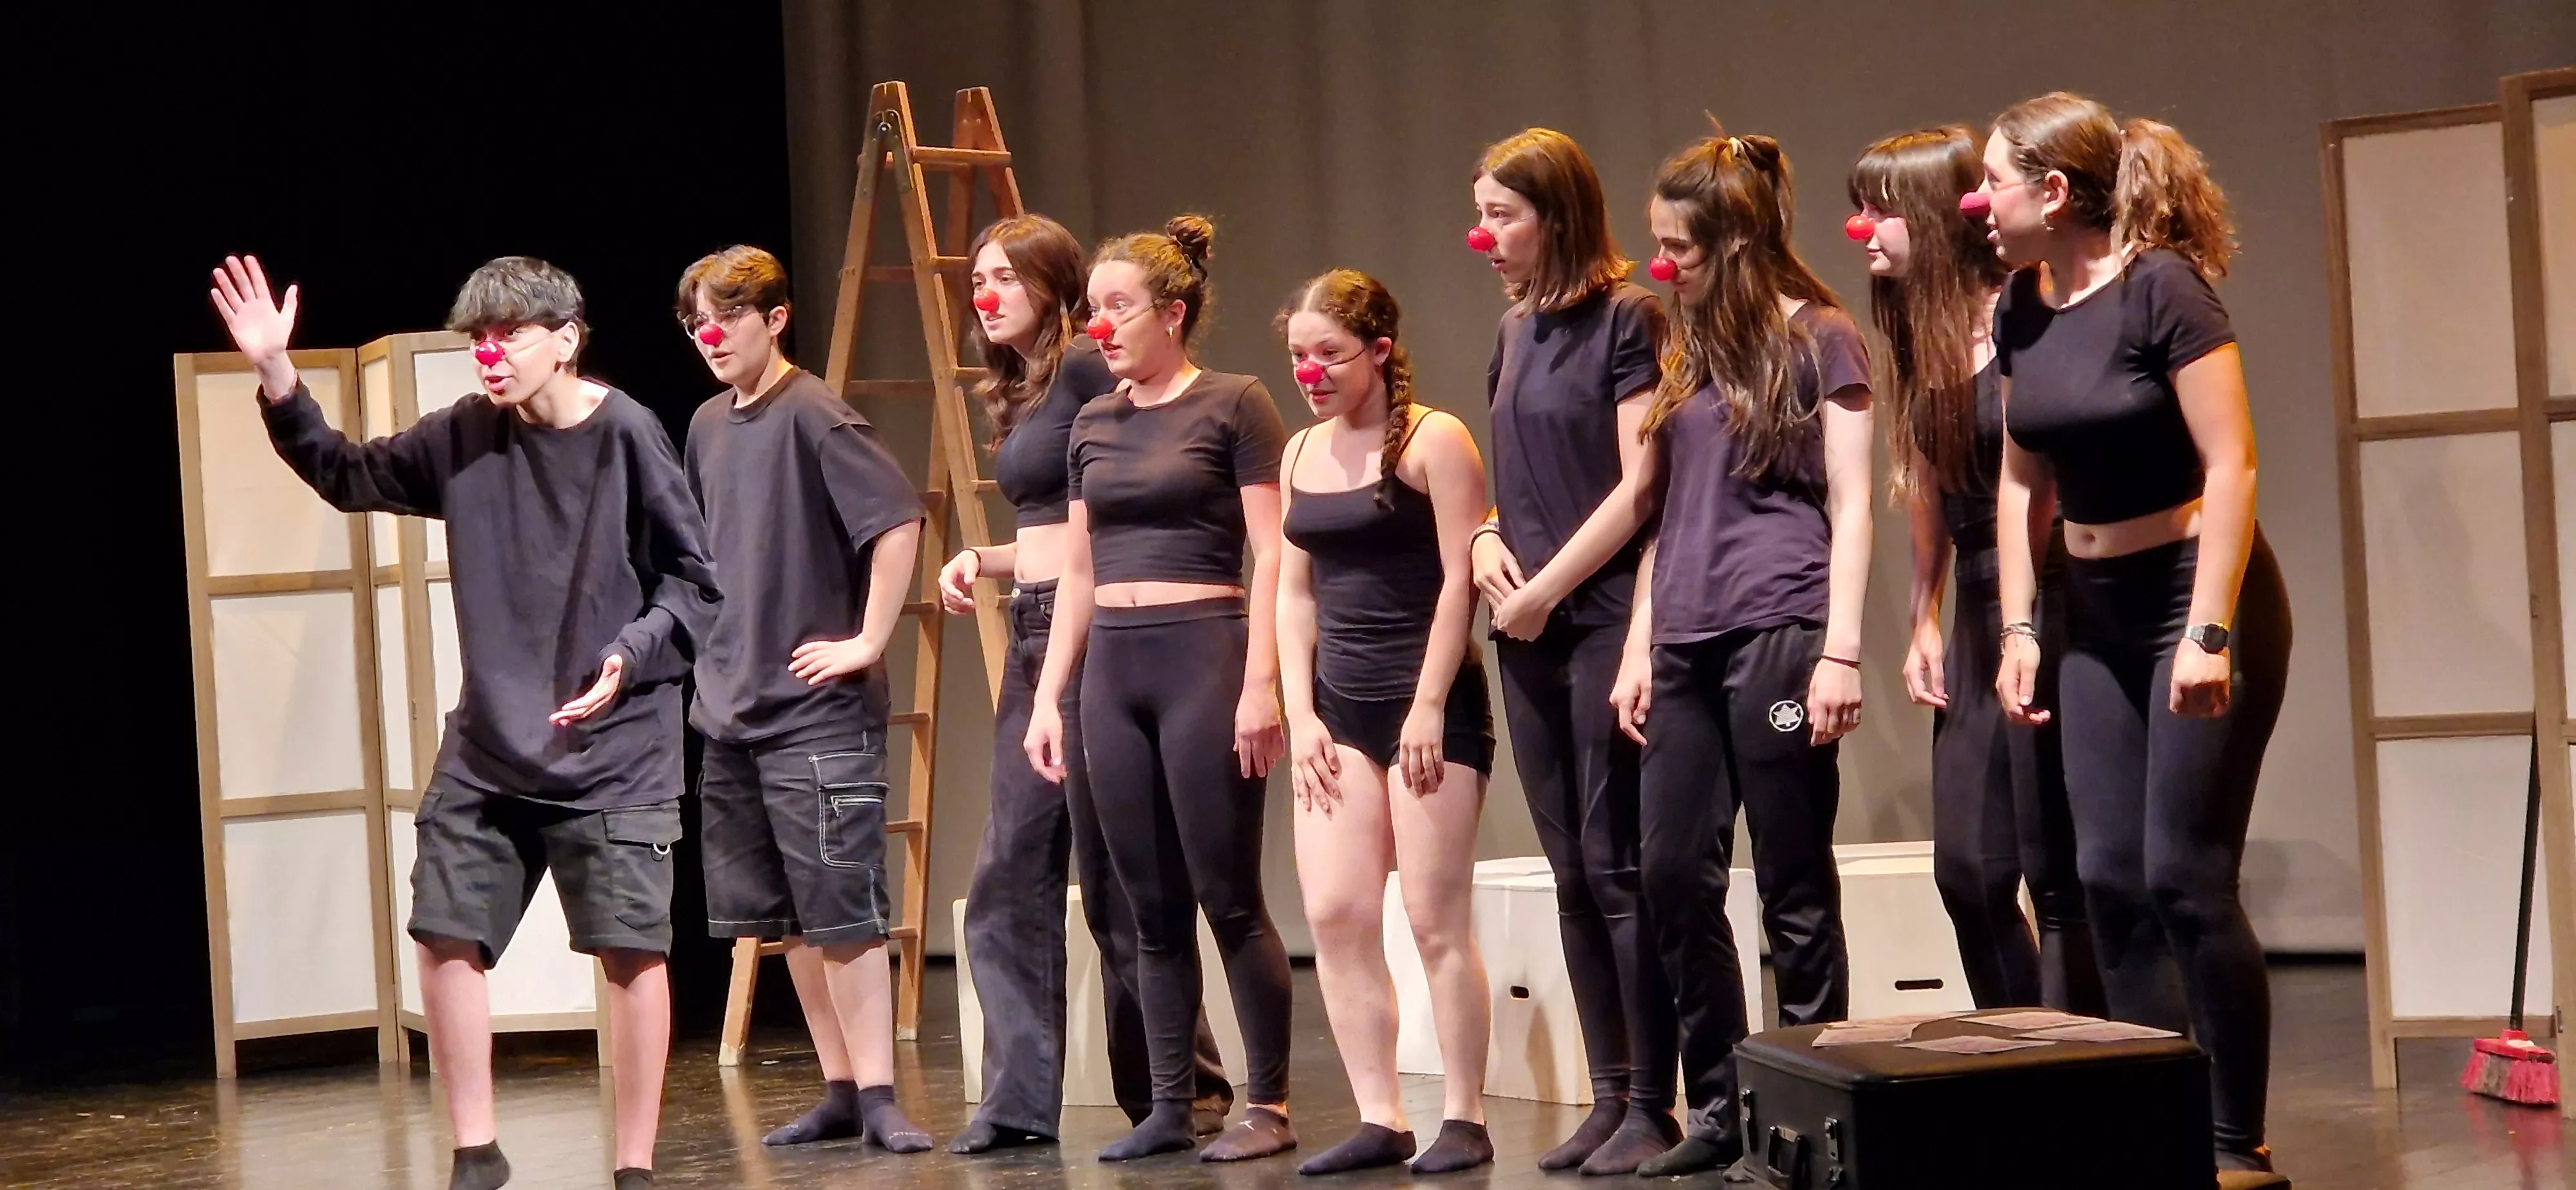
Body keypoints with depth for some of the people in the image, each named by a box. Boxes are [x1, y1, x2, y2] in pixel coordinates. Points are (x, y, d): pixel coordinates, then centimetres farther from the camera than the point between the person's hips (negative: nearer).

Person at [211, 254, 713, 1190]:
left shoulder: (627, 435, -11)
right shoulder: (464, 437, 2)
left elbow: (693, 584, -6)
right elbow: (350, 478, 12)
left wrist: (631, 654, -21)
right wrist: (277, 378, 0)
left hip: (613, 747, -5)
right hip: (488, 744, 5)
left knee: (632, 949, -4)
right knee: (447, 936, 5)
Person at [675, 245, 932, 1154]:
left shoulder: (812, 416, -11)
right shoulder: (707, 427, 13)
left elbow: (899, 520, -20)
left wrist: (868, 643, -18)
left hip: (817, 710, -8)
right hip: (731, 707, 8)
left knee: (841, 912, -8)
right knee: (788, 921, 10)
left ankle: (876, 1096, -4)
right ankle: (840, 1091, 17)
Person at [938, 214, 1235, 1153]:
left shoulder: (1086, 369, -9)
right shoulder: (1016, 394, 18)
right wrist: (980, 559, 9)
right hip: (1034, 636, 9)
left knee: (1118, 877, -3)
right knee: (1009, 877, 5)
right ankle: (1019, 1098, 8)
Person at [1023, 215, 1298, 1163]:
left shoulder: (1233, 407, -3)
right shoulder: (1094, 425, 14)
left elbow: (1271, 556, -7)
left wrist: (1260, 683, -14)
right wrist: (1050, 695, 12)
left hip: (1203, 657, -6)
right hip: (1112, 667, 6)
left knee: (1229, 899, -4)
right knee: (1153, 907, 7)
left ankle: (1271, 1106, 3)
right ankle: (1169, 1108, 11)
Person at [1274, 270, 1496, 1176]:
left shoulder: (1432, 440, -5)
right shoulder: (1303, 453, 14)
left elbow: (1459, 580, -10)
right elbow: (1296, 592, 14)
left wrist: (1429, 708, -14)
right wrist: (1301, 712, 4)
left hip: (1427, 702, -6)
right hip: (1337, 706, 6)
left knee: (1435, 920, -4)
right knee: (1334, 914, -2)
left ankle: (1463, 1120, 4)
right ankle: (1379, 1119, 4)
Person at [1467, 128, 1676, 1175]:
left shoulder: (1626, 320, -7)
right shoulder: (1515, 333, 15)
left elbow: (1638, 485, -12)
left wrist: (1545, 591, -11)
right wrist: (1486, 540, 2)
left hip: (1606, 619, -7)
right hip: (1529, 631, 7)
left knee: (1615, 864, -7)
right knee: (1573, 873, 8)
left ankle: (1652, 1107, -2)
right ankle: (1608, 1099, 12)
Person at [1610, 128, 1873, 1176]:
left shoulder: (1816, 338, 1)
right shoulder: (1686, 351, 18)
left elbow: (1850, 506, -4)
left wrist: (1840, 651, -12)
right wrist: (1638, 647, 12)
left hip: (1778, 633, -6)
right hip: (1685, 646, 6)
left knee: (1794, 883, -2)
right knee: (1674, 873, 2)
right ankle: (1717, 1108, 10)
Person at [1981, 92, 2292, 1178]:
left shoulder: (2161, 289, -16)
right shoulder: (2023, 311, 5)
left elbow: (2231, 465, -18)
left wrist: (2210, 631, -22)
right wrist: (2018, 626, 7)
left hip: (2199, 594, -7)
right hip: (2099, 608, 7)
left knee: (2184, 876, -8)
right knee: (2112, 878, 4)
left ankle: (2238, 1143, 2)